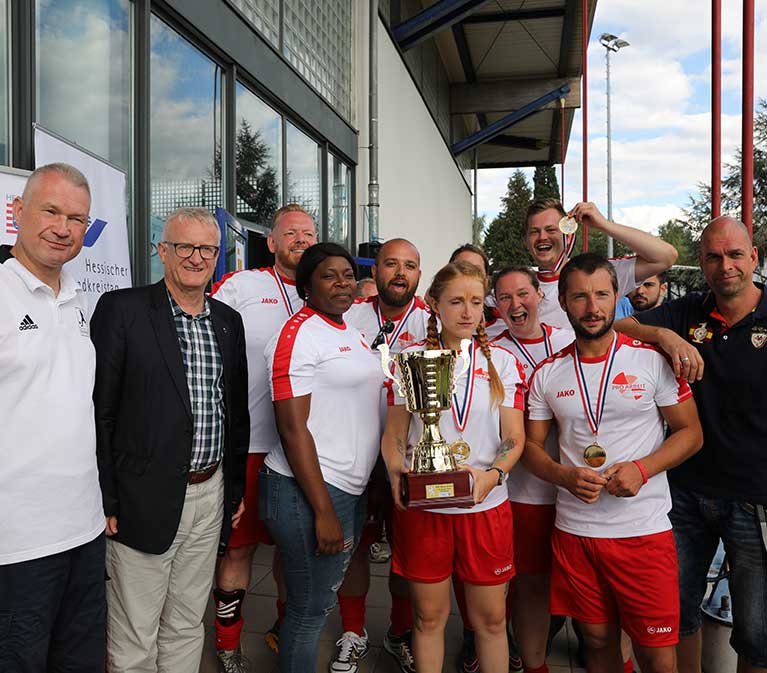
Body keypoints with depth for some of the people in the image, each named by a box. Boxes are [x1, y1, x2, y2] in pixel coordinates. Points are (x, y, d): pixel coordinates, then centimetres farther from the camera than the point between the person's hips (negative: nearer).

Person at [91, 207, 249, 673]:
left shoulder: (229, 321, 8)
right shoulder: (121, 309, -8)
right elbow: (99, 411, -9)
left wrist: (237, 488, 13)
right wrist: (106, 501, -11)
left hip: (211, 494, 5)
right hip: (145, 499, -4)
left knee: (187, 626, 19)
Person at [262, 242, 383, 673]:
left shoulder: (353, 334, 12)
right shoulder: (298, 335, -14)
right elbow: (292, 427, -18)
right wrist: (324, 511, -19)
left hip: (352, 489, 8)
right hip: (307, 491, -8)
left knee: (325, 594, 20)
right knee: (312, 607, 6)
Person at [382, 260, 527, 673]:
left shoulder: (501, 361, 3)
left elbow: (514, 437, 1)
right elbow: (394, 434, 3)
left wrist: (491, 475, -18)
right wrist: (396, 474, -16)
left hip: (486, 506, 1)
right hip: (421, 505, 0)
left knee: (491, 617, 11)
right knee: (430, 615, 12)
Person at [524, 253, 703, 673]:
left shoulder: (653, 360, -4)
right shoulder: (547, 374, 2)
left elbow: (690, 432, 0)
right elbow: (531, 447, 7)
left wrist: (642, 469, -17)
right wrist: (565, 476, -13)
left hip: (644, 530, -2)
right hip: (574, 531, 2)